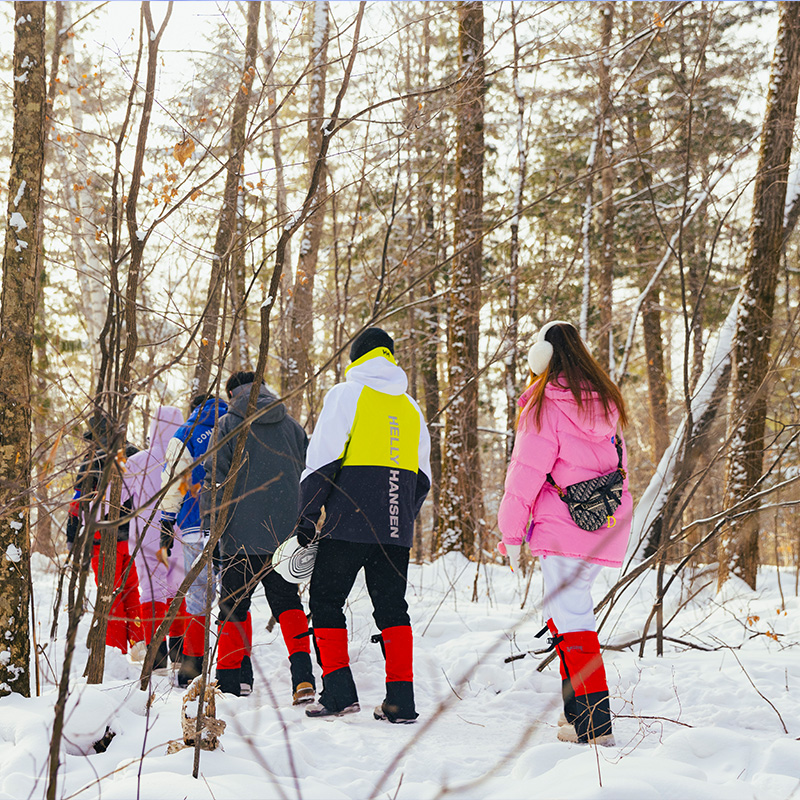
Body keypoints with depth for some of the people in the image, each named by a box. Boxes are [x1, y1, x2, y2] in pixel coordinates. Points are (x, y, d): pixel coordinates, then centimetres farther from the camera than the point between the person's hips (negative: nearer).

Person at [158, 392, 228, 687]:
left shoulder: (185, 436, 6)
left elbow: (172, 488, 2)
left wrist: (165, 537, 5)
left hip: (198, 530, -2)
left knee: (198, 596, 2)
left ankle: (192, 667, 1)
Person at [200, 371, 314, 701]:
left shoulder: (228, 424, -1)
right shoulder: (291, 425, 10)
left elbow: (215, 478, -7)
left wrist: (210, 524, -3)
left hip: (242, 534, -3)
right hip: (286, 532, 3)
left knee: (234, 603, 9)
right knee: (287, 600, 8)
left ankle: (234, 677, 12)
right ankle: (303, 676, -6)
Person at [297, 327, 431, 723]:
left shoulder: (346, 394, 0)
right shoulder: (410, 407, 18)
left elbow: (322, 460, -7)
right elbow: (422, 476, 19)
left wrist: (307, 517, -5)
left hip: (349, 524, -5)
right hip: (396, 528, 5)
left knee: (326, 600, 5)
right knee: (392, 606, 9)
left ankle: (339, 691, -3)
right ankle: (401, 700, 3)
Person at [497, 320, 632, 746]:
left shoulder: (545, 404, -8)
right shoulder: (606, 400, 14)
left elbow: (527, 471, -10)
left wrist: (512, 532, -5)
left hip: (564, 522, -7)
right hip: (607, 521, 7)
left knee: (571, 618, -6)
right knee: (571, 608, 18)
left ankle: (594, 724, -10)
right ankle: (577, 709, 21)